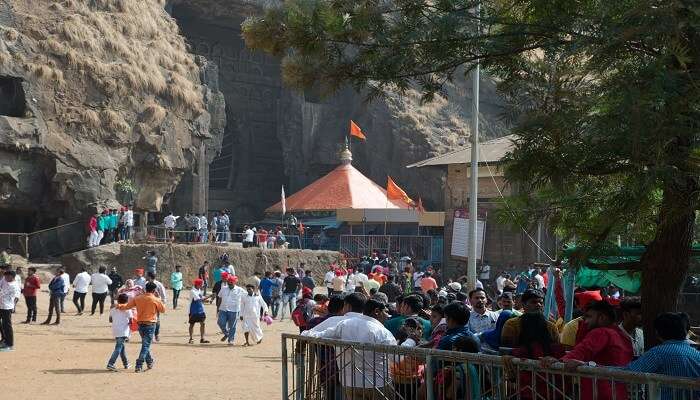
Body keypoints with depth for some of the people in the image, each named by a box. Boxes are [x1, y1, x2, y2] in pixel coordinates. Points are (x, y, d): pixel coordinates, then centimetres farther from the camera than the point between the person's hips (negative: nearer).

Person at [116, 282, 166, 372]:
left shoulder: (138, 298, 2)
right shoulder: (155, 300, -8)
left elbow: (127, 306, 3)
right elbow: (163, 310, 5)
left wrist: (119, 306, 17)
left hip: (140, 324, 5)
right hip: (150, 324, -5)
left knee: (145, 344, 23)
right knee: (146, 345, -4)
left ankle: (150, 362, 36)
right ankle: (139, 366, -11)